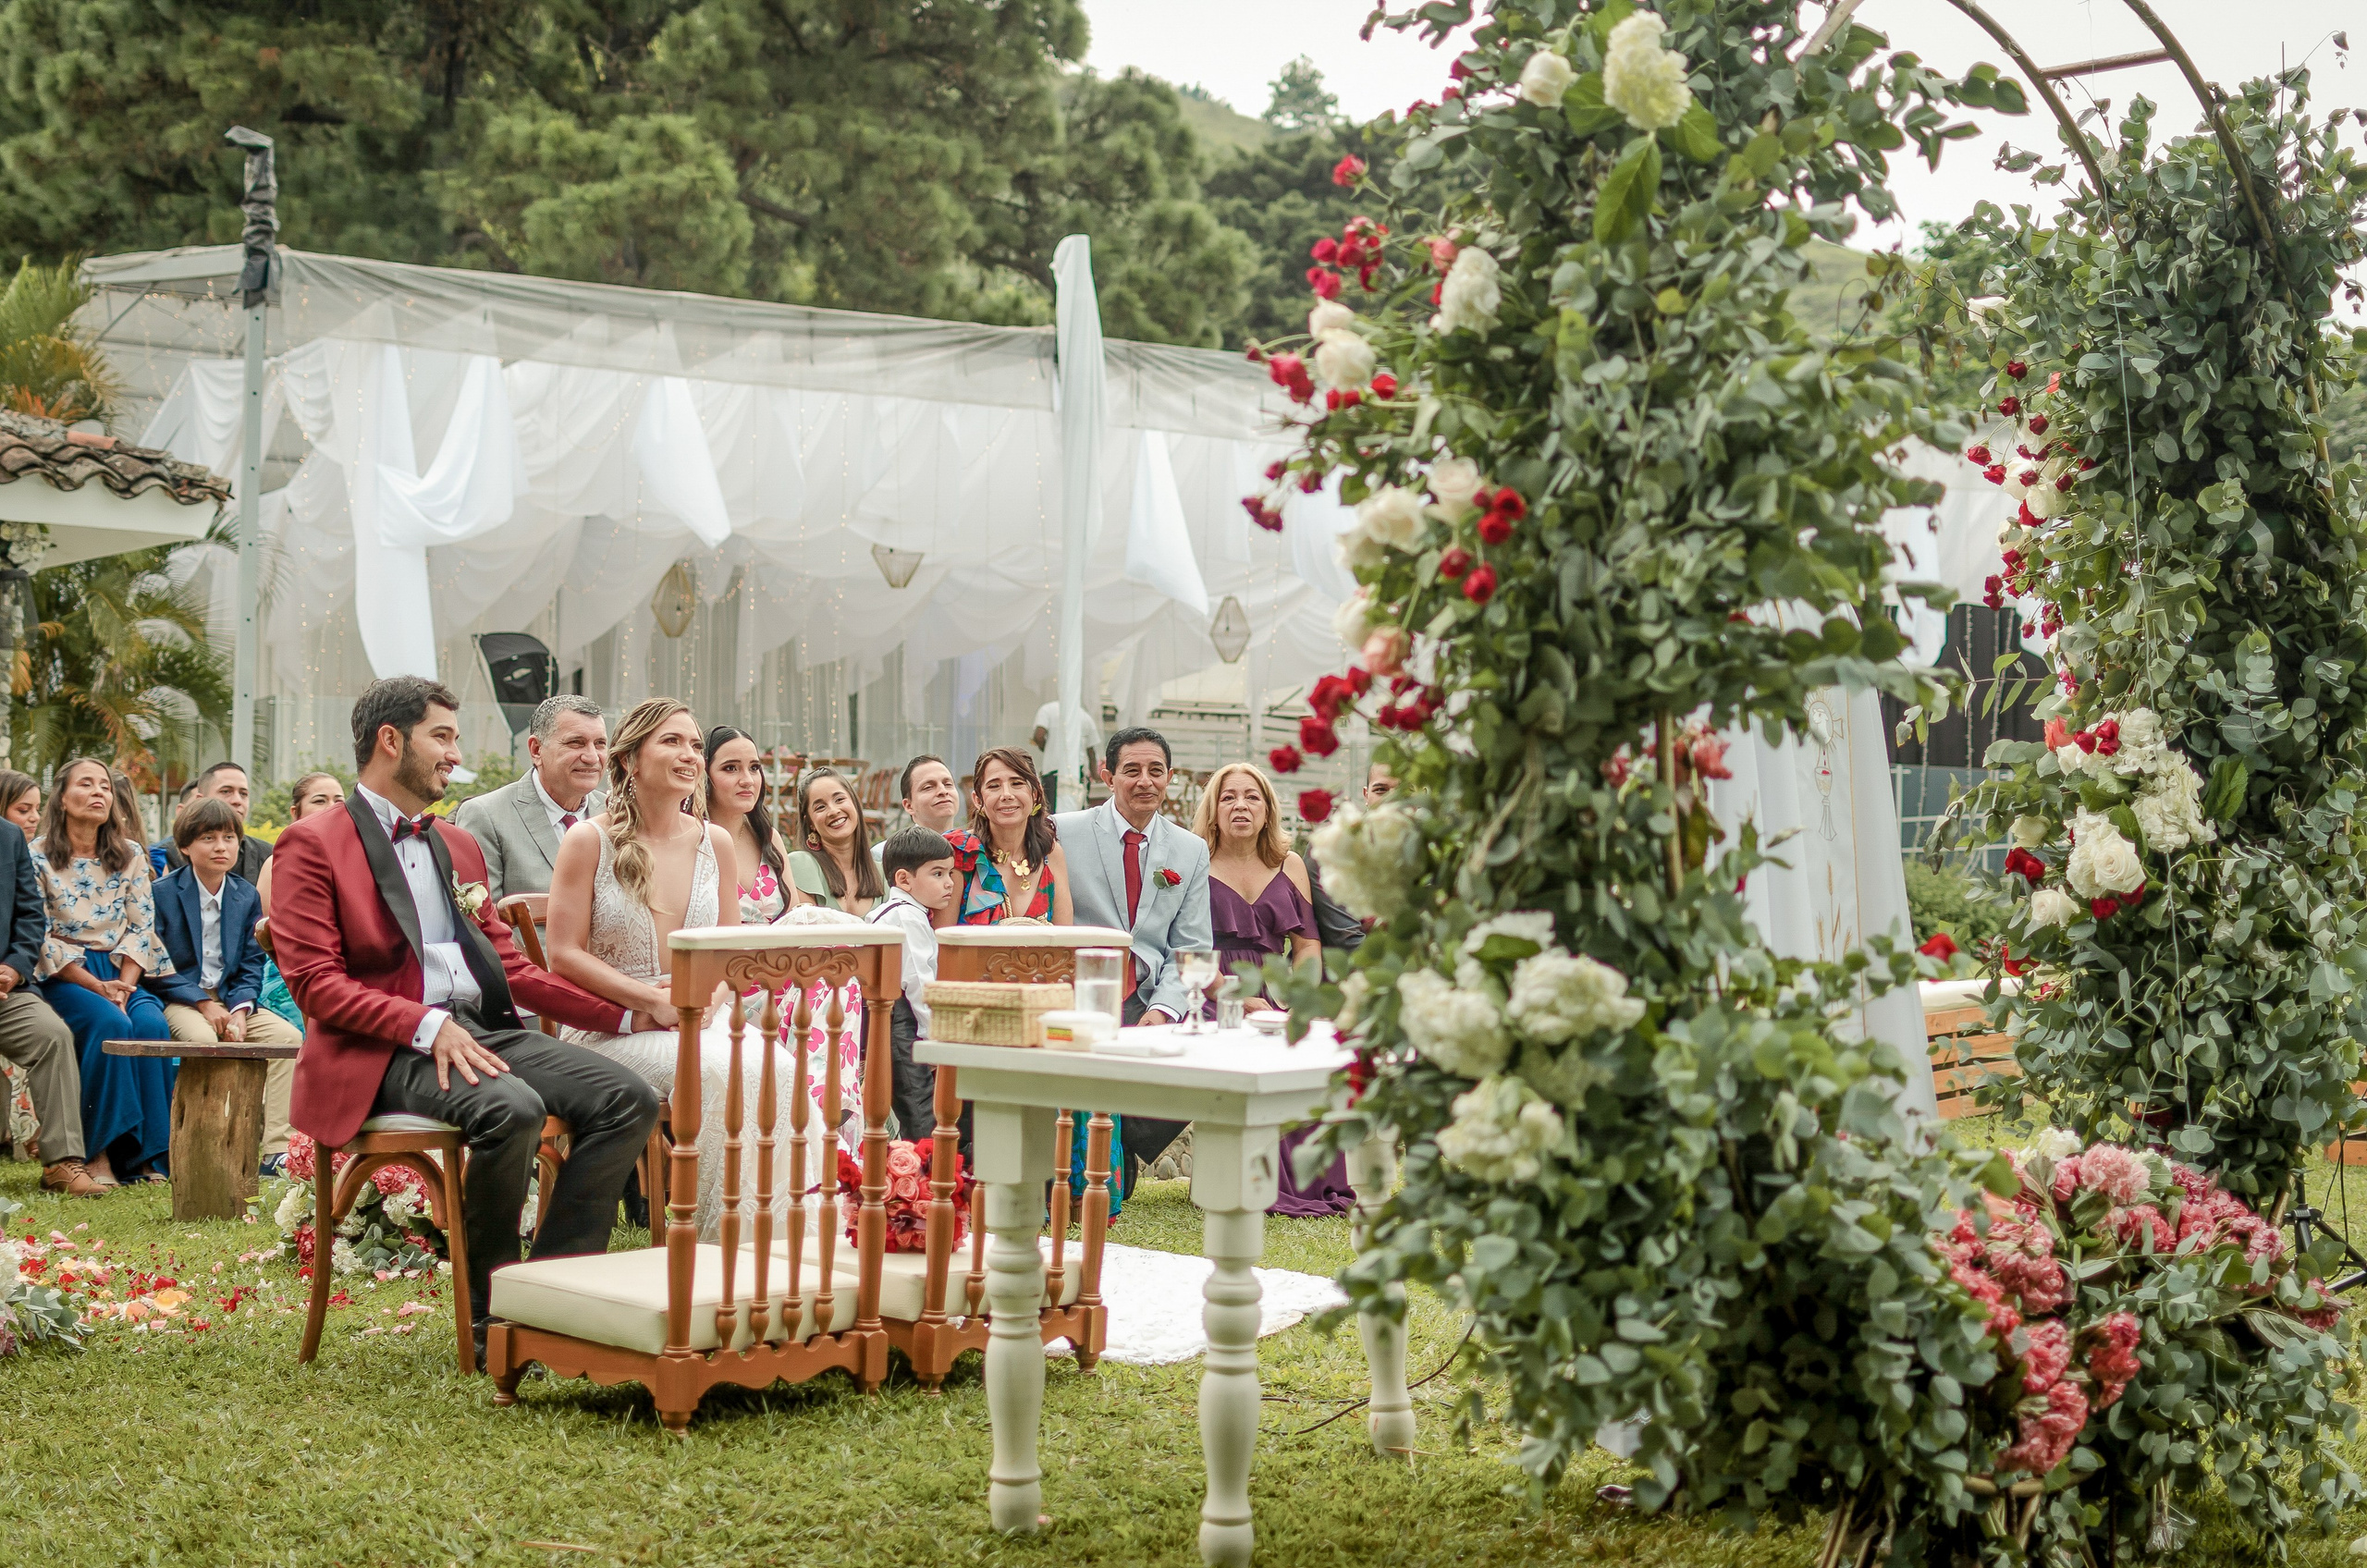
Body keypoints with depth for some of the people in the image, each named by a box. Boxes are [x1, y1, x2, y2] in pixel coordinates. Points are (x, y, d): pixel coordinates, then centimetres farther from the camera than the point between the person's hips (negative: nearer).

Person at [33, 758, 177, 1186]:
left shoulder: (130, 855, 11)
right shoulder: (38, 857, -2)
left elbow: (142, 928, 6)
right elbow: (41, 938, -8)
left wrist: (123, 986, -10)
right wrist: (97, 987, -17)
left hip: (120, 973, 3)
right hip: (63, 976, -3)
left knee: (153, 1026, -27)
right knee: (111, 1025, -32)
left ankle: (145, 1155, -22)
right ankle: (99, 1152, -24)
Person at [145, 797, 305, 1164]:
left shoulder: (248, 897, 9)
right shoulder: (162, 894, -3)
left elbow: (251, 966, 8)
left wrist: (239, 1010, -12)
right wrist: (203, 1004, -16)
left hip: (231, 999, 4)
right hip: (180, 1000, -4)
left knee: (289, 1036, -20)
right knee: (202, 1038, -37)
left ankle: (278, 1150, -24)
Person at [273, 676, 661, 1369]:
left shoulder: (458, 845, 24)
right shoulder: (313, 845, 1)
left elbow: (510, 967, 24)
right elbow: (315, 984, -9)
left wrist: (627, 1013, 13)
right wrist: (427, 1025, -22)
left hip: (483, 1031, 7)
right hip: (383, 1052, -7)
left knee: (630, 1098, -14)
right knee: (511, 1109, -35)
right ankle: (492, 1316, -17)